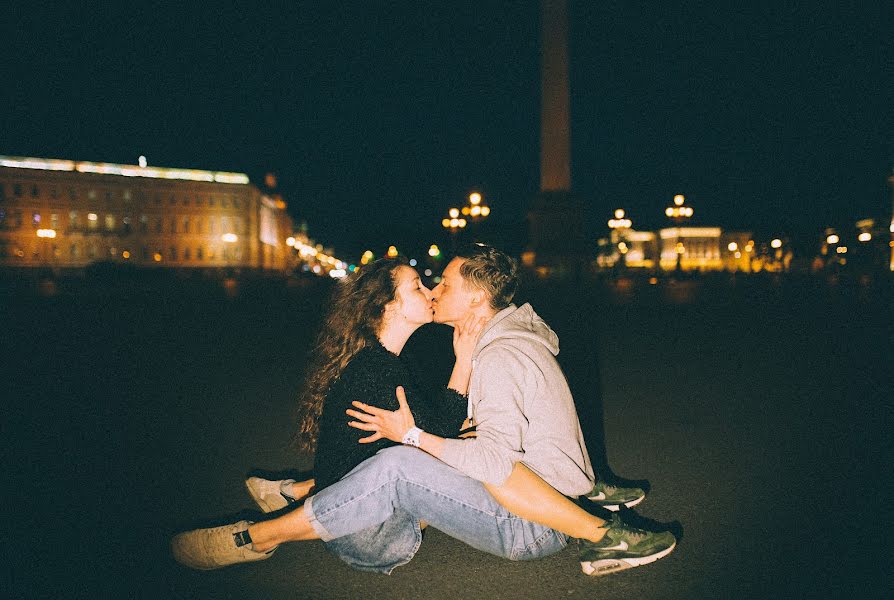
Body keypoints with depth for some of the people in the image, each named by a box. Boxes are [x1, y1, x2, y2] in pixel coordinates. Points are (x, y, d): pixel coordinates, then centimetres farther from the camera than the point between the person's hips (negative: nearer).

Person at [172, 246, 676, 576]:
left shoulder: (501, 355, -18)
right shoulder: (511, 338, 13)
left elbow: (495, 460, -25)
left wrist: (412, 436, -16)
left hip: (535, 524, -10)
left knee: (399, 467, -25)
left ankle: (258, 536, -17)